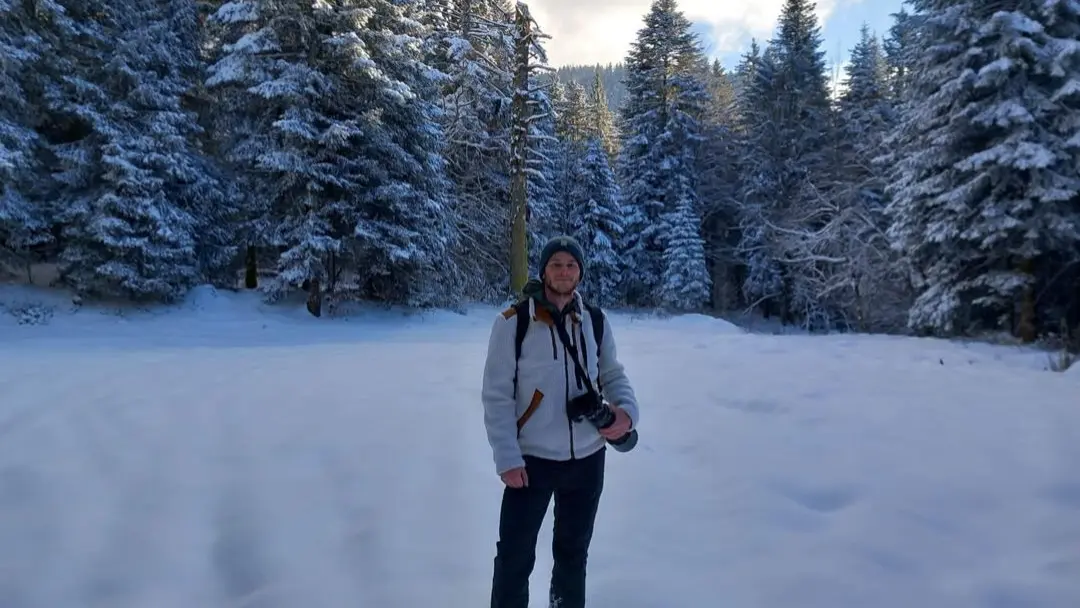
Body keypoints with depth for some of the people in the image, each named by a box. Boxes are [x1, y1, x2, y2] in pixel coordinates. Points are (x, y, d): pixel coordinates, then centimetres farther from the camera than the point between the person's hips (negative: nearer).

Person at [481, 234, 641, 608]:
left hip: (587, 458, 4)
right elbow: (497, 395, -11)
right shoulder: (512, 323, -11)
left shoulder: (596, 321, 2)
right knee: (515, 555, 4)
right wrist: (507, 458, -15)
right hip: (531, 460, -4)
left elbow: (612, 374, 10)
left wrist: (627, 410, -11)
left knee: (574, 551, 23)